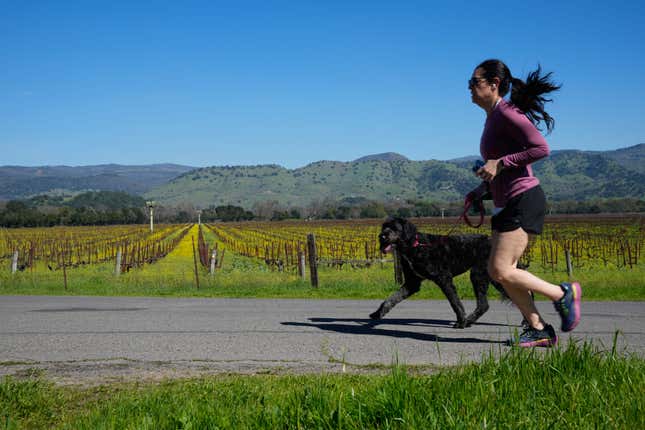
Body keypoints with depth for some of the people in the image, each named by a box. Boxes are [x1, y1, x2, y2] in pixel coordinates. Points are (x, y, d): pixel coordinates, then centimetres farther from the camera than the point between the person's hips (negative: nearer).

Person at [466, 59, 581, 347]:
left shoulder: (507, 113, -12)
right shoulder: (493, 118, 17)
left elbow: (541, 148, -22)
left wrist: (499, 163, -20)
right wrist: (480, 191, 15)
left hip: (524, 200, -10)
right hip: (506, 204, 10)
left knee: (500, 271, -13)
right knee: (501, 272, 6)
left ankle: (564, 293, 4)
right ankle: (539, 330, 13)